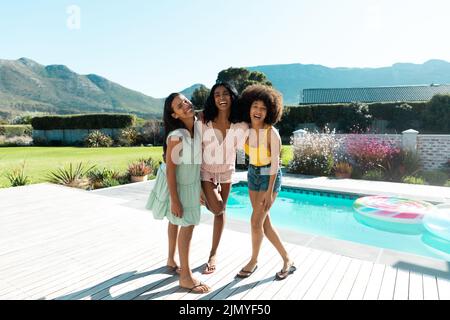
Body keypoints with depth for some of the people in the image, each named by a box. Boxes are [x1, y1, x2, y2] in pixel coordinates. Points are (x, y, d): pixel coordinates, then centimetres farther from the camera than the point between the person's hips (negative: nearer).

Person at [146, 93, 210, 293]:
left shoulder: (199, 125, -10)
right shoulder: (176, 137, -32)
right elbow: (170, 170, -26)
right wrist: (174, 200, -23)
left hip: (190, 181, 7)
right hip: (175, 183, -7)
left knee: (176, 221, 21)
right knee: (188, 224, -3)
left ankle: (172, 259, 41)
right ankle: (185, 277, 11)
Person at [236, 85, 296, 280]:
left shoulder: (272, 133, -20)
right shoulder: (246, 129, -5)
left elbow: (275, 163, -19)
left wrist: (269, 191, -21)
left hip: (270, 177, -6)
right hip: (253, 175, 6)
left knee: (256, 221, -6)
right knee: (264, 222, 9)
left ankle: (253, 261, 20)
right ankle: (287, 260, 24)